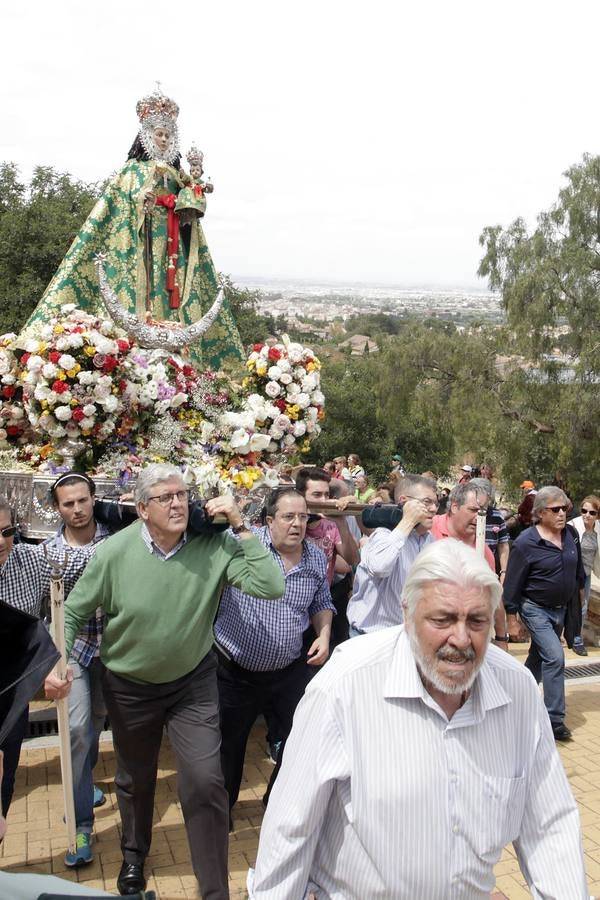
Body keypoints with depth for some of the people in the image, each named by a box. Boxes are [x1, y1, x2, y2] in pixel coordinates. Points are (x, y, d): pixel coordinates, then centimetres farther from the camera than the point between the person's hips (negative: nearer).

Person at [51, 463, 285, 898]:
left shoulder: (214, 546, -21)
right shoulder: (114, 552, -20)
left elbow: (271, 586, -30)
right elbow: (74, 611, -7)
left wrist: (241, 526, -31)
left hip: (193, 681, -1)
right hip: (129, 685, 1)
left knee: (206, 781, -7)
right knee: (135, 779, 23)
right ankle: (134, 853, 55)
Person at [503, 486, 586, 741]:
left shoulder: (571, 534, -3)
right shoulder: (525, 543, -20)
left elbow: (577, 566, 17)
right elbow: (513, 583, -15)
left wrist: (580, 586, 24)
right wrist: (511, 617, -12)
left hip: (560, 609, 6)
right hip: (535, 609, -6)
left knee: (539, 657, 18)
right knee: (555, 657, -14)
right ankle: (555, 720, -5)